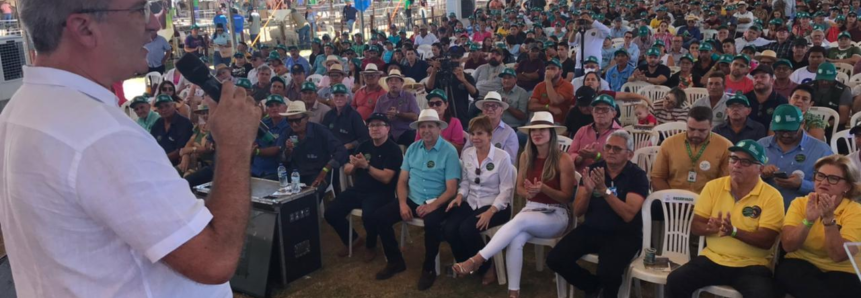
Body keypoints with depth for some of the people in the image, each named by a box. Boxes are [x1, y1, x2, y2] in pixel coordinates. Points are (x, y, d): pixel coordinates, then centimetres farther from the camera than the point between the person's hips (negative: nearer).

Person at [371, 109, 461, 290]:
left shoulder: (449, 151, -8)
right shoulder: (412, 149, 8)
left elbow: (451, 189, -12)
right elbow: (402, 180, 8)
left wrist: (432, 205, -26)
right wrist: (403, 203, -9)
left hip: (436, 202, -5)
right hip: (412, 199, 5)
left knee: (432, 223, -36)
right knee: (379, 217, -11)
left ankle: (429, 268, -10)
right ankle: (395, 262, 8)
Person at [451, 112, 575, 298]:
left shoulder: (563, 160, -10)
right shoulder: (526, 156, 5)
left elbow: (567, 197, -7)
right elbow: (519, 188, 13)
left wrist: (543, 188, -23)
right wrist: (528, 193, -12)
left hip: (556, 215, -4)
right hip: (530, 210, 4)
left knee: (519, 220, -35)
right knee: (515, 240, -31)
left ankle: (477, 260, -36)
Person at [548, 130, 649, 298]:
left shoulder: (637, 176, -7)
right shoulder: (592, 169, 3)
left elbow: (628, 215, -20)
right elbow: (577, 212, 0)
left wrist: (605, 190, -28)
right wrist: (588, 191, -20)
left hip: (623, 234, -4)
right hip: (591, 229, 4)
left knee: (607, 273, -31)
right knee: (555, 259, -15)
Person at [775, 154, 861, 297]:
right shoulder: (800, 203, 2)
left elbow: (838, 256, -18)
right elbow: (788, 246, -13)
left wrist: (829, 218, -28)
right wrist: (808, 220, -28)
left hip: (839, 273, -2)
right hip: (800, 266, 3)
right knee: (787, 269, -32)